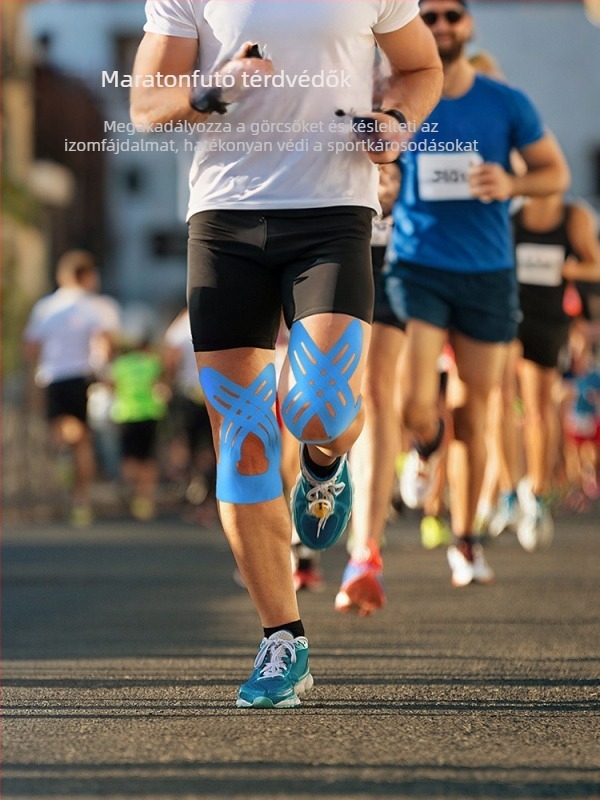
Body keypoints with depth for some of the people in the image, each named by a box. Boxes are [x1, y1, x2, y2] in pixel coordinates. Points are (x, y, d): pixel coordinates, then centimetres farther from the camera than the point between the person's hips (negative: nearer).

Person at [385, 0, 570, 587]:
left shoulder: (507, 104, 2)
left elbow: (556, 171, 9)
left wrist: (510, 185, -11)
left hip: (488, 273, 1)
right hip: (417, 268, -1)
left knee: (473, 414, 6)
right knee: (414, 409, -16)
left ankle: (465, 543, 21)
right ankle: (428, 447, 22)